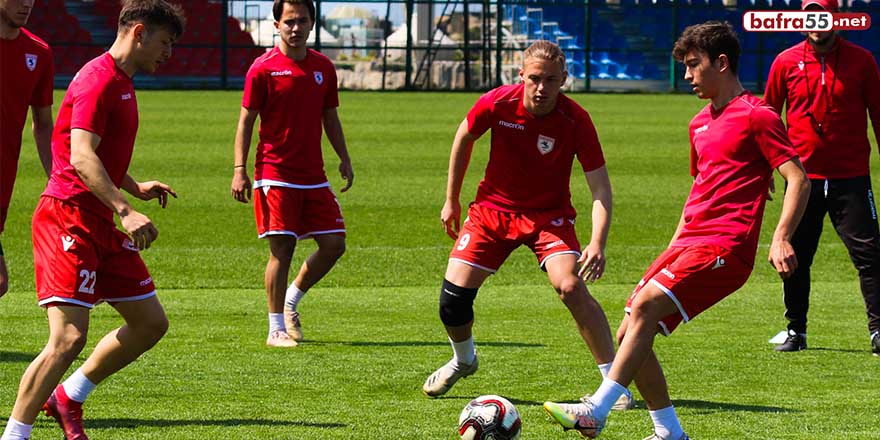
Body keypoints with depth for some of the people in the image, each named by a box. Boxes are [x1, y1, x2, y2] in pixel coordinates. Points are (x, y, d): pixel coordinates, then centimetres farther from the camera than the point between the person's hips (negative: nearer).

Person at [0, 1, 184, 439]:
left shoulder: (121, 82, 19)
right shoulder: (98, 80, -13)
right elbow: (81, 157, -25)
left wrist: (136, 187, 16)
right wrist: (125, 210, -34)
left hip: (100, 223, 10)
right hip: (69, 218, -10)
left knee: (151, 323, 12)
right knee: (69, 337, -18)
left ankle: (67, 398, 23)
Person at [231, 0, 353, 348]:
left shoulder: (323, 67, 10)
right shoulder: (264, 69, -5)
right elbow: (246, 121, -3)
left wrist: (344, 159, 12)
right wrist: (240, 170, -10)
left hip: (313, 176, 5)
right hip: (275, 173, -5)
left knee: (334, 244, 2)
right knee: (281, 248, -7)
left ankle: (290, 302, 22)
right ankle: (276, 329, 2)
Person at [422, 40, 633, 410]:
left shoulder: (575, 121, -23)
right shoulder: (497, 104, -18)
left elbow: (600, 188, -20)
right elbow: (464, 138, 4)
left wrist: (597, 244, -35)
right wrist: (451, 200, 10)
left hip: (549, 215, -2)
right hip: (494, 207, 2)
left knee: (571, 286, -26)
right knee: (454, 293, -7)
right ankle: (463, 359, 27)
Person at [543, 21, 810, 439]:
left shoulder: (756, 116, -6)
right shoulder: (701, 123, 21)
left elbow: (798, 180, -10)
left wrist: (781, 239, -22)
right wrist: (673, 247, 27)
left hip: (724, 248, -9)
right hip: (690, 244, 9)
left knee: (645, 305, -25)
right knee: (630, 334, 1)